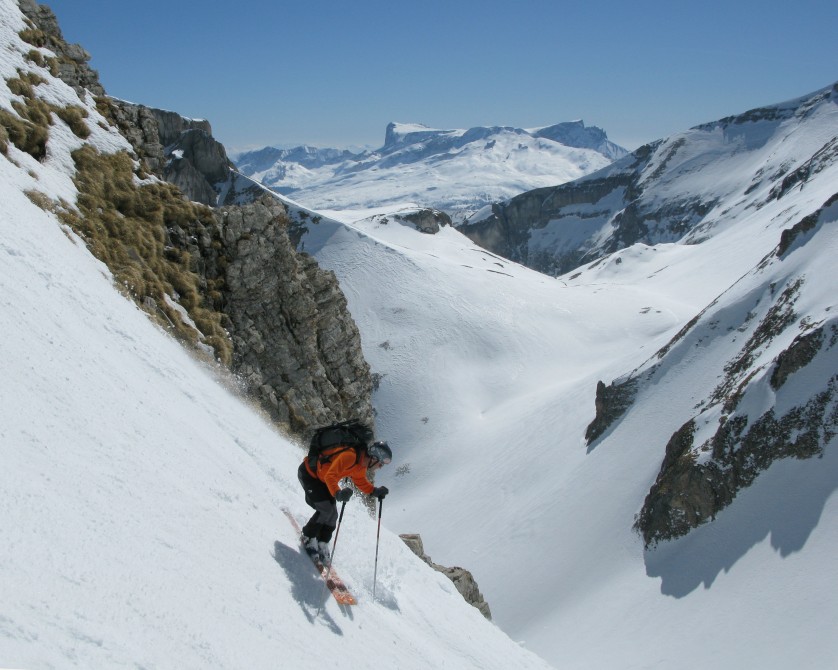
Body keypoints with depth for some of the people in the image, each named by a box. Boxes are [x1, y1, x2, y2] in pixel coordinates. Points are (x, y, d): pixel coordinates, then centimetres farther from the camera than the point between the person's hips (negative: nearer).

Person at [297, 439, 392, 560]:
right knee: (326, 509, -15)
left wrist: (375, 491, -5)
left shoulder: (361, 467, -4)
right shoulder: (349, 456, -34)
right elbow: (330, 476, -35)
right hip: (308, 472, -9)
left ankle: (322, 545, 17)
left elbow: (361, 482, 10)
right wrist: (338, 493, -49)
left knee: (332, 514, 4)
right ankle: (308, 538, 5)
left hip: (321, 478, 9)